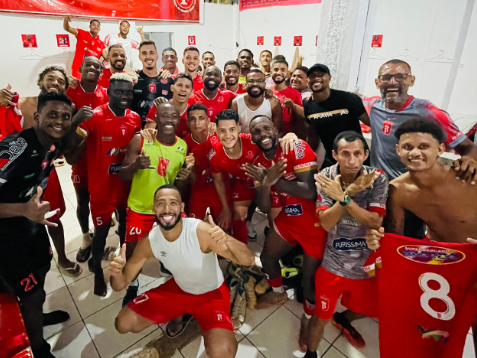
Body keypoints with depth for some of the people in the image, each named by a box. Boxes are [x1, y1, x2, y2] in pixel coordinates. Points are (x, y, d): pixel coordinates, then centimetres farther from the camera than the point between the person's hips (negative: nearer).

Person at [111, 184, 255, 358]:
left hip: (212, 293, -4)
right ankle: (177, 315, 21)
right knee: (123, 323, -1)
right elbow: (120, 285, -8)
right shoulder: (148, 242, -18)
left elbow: (249, 260, -34)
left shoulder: (201, 231, -33)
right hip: (178, 289, 4)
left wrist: (227, 240, -56)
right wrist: (117, 273, -34)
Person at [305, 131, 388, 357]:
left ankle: (343, 319, 60)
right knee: (321, 318, 12)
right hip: (333, 264, -2)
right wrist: (349, 193, -33)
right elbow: (326, 223, -21)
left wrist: (343, 197, -32)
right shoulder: (325, 178, -15)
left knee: (368, 309, 26)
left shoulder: (377, 178, -12)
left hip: (367, 264, 3)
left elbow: (375, 223, -20)